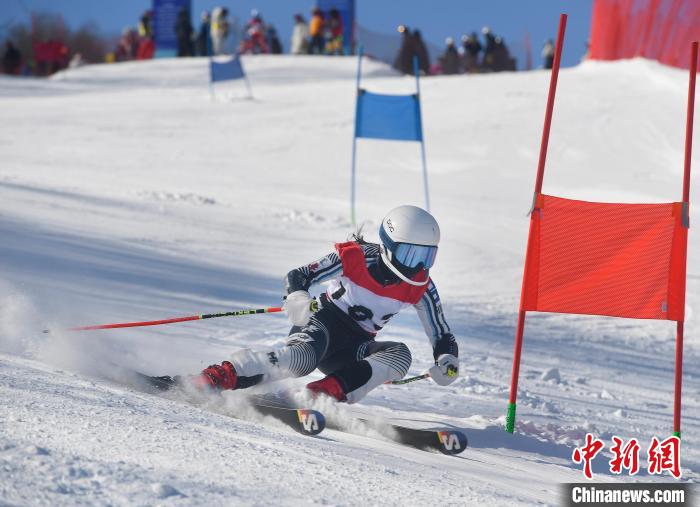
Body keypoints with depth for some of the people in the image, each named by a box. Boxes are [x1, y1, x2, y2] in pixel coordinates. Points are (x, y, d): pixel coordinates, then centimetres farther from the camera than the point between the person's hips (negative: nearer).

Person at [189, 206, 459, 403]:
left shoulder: (420, 288, -5)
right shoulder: (354, 258, -15)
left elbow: (442, 336, 1)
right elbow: (296, 277, -11)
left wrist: (448, 361, -23)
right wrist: (298, 300, -34)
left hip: (353, 349, 4)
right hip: (323, 323, -4)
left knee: (399, 354, -26)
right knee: (301, 359, -38)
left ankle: (330, 390, -38)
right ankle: (220, 375, -34)